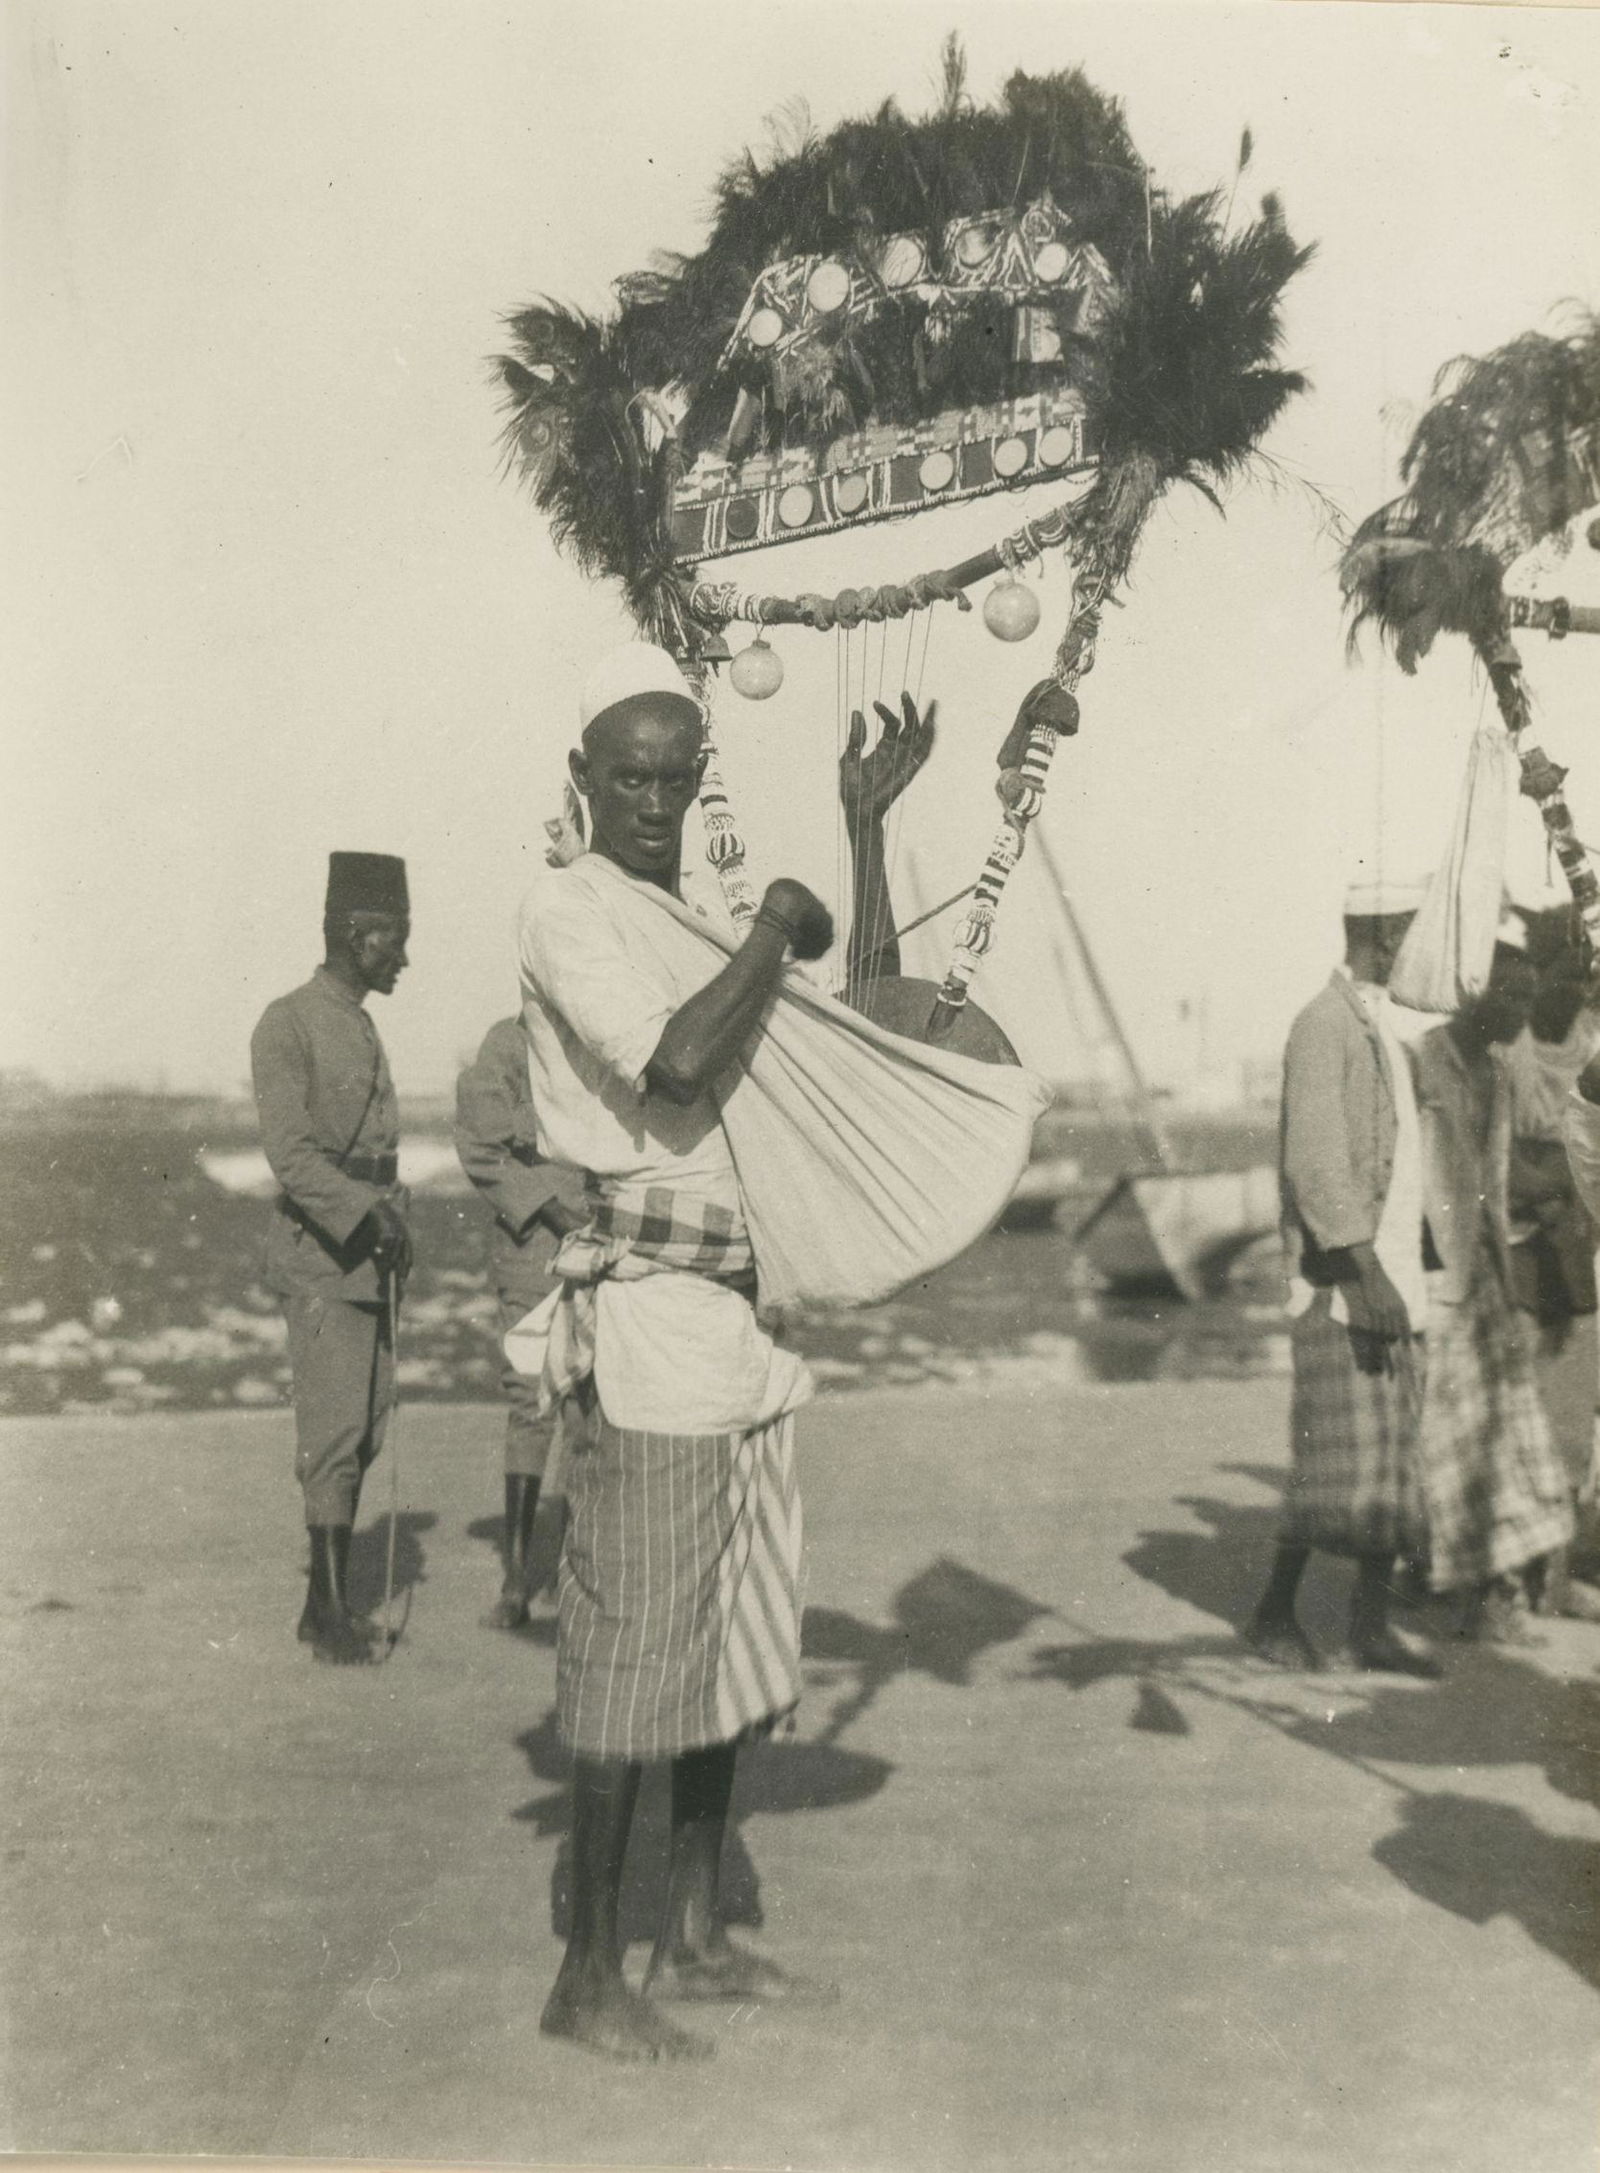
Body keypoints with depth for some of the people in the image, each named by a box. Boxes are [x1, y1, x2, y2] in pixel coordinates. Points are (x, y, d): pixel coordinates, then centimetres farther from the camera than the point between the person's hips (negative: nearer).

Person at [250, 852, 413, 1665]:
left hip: (370, 1255, 8)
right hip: (319, 1255, -8)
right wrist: (364, 1214, -28)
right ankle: (330, 1607, -4)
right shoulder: (287, 1025, -9)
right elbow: (291, 1152, -18)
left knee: (365, 1430, 9)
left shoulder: (363, 1029, 17)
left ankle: (327, 1600, 17)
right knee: (335, 1431, -9)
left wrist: (394, 1230, 15)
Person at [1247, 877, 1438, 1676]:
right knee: (1340, 1456, -6)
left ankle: (1372, 1624, 15)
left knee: (1393, 1455, 8)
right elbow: (1314, 1164, -19)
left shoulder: (1382, 1026, 17)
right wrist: (1367, 1274, -23)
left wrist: (1401, 1277, 20)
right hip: (1340, 1281, -9)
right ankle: (1275, 1610, 9)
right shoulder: (1323, 1025, -12)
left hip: (1390, 1277, 9)